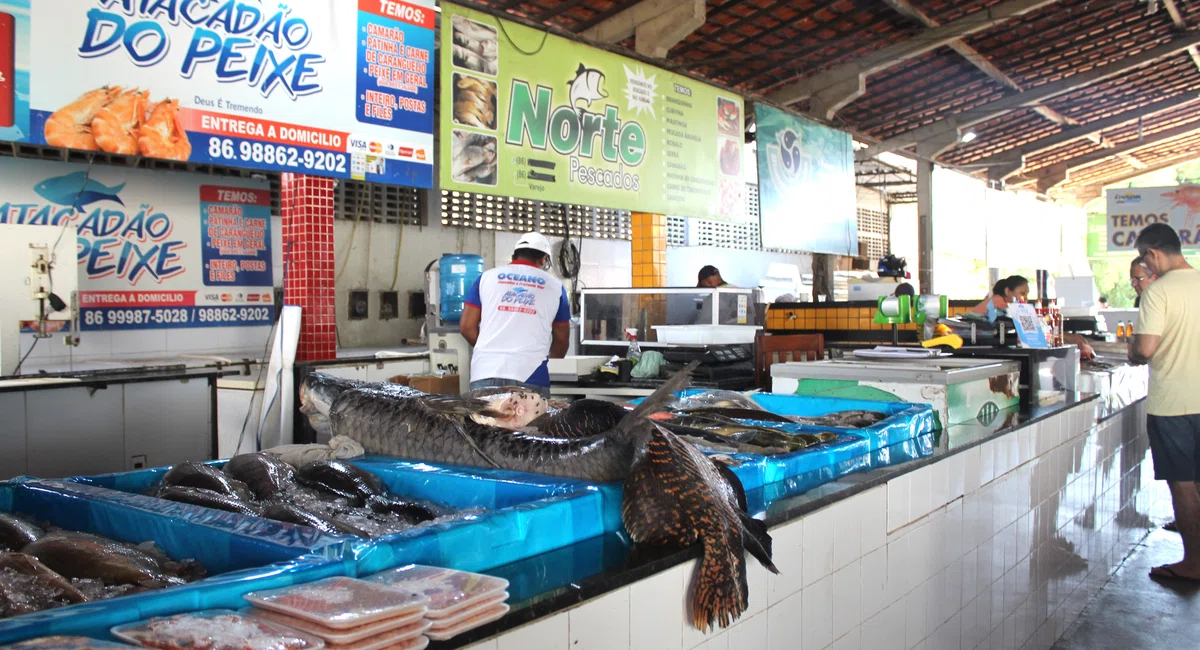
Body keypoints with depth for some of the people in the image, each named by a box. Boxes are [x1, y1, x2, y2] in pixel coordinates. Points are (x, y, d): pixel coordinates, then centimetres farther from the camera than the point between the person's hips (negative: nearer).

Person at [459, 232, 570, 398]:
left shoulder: (486, 277, 14)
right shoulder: (554, 286, 14)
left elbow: (466, 326, 10)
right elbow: (562, 339, 19)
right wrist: (551, 363, 39)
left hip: (486, 372, 1)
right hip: (530, 375, -1)